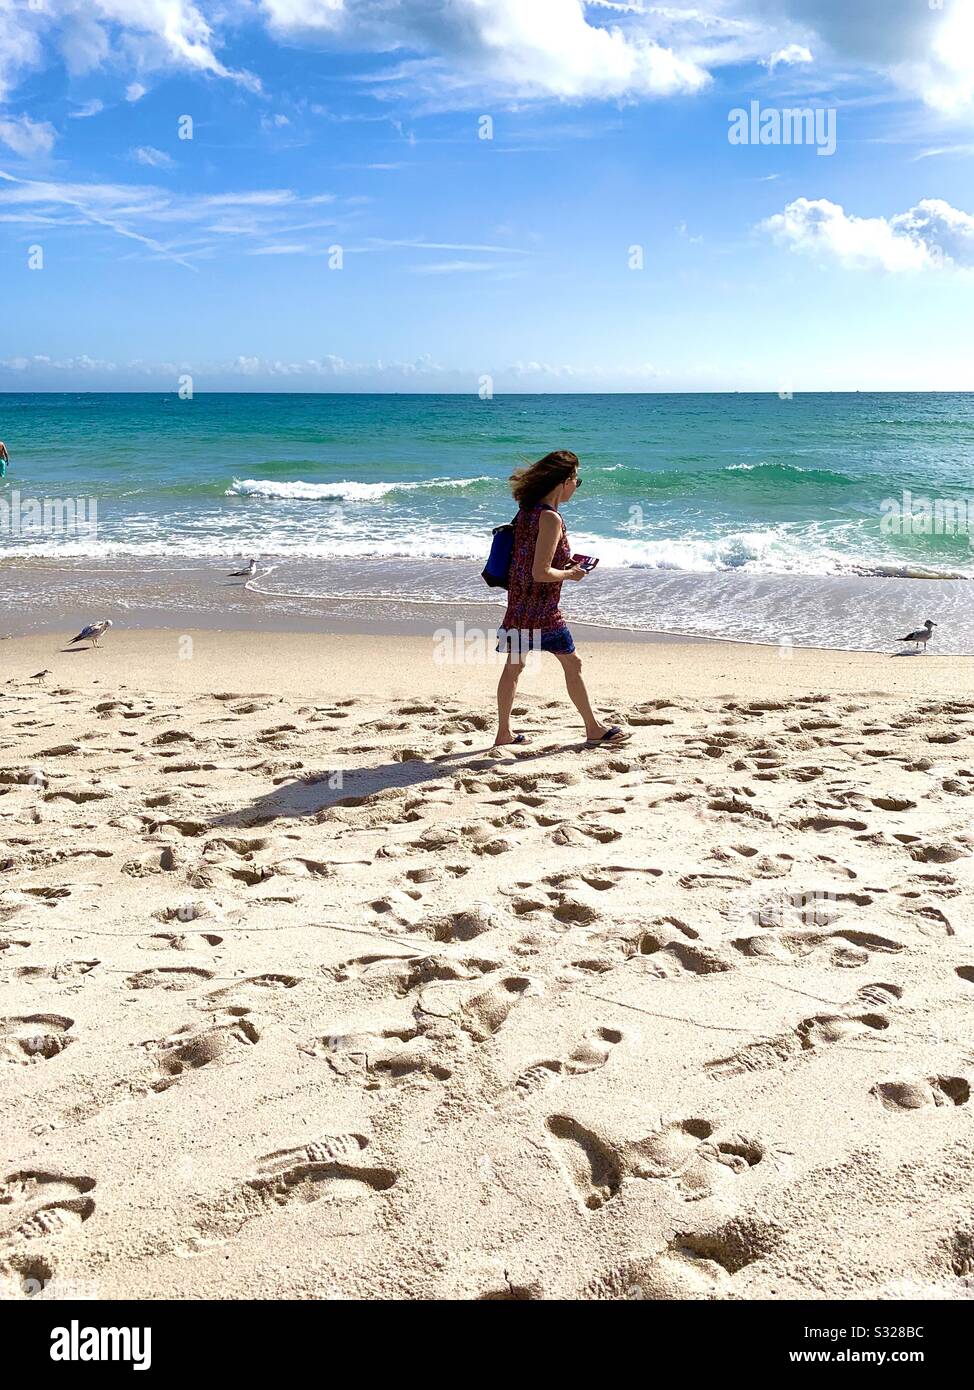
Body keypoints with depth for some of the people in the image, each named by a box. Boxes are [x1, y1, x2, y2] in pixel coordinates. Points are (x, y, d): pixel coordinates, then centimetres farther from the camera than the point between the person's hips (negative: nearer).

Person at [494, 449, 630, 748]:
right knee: (572, 663, 5)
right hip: (541, 610, -9)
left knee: (513, 666, 12)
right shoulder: (550, 518, -20)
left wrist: (563, 563, 17)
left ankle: (504, 733, 18)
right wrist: (570, 574, -8)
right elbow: (540, 573, -24)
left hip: (519, 603, 9)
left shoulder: (527, 508, 7)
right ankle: (593, 729, 18)